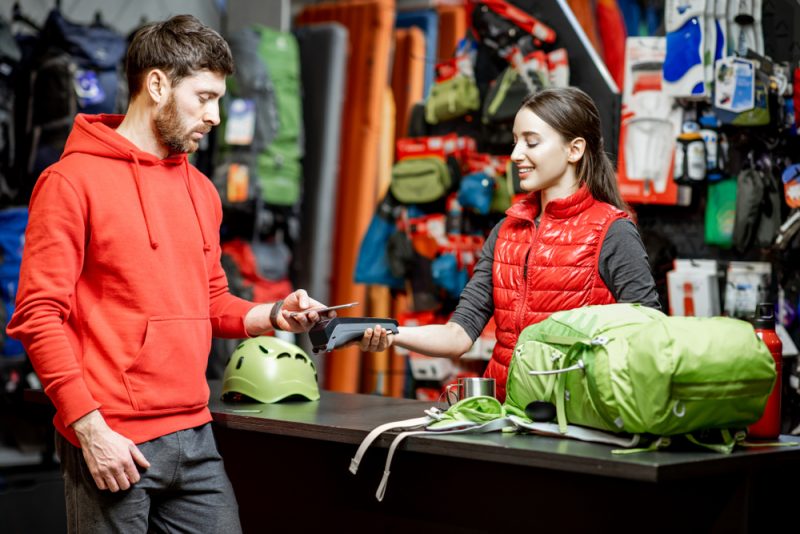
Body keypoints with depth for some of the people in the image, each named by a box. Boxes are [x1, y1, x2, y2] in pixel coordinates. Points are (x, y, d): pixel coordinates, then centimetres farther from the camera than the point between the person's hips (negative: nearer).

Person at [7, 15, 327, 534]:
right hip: (112, 449, -6)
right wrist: (91, 428, -16)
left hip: (195, 438, 6)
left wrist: (272, 315, 2)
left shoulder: (201, 190, 13)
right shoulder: (72, 181, -7)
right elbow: (38, 317, -10)